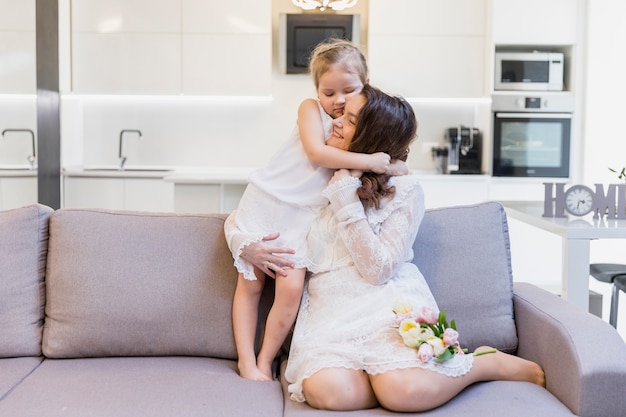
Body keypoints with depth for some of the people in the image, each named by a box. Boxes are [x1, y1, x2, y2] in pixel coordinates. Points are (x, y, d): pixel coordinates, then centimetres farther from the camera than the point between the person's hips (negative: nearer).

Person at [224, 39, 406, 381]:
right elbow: (316, 152, -23)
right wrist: (369, 161, -26)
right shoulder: (311, 109, -8)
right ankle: (246, 361, 15)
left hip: (302, 218, 2)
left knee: (291, 288, -13)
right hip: (265, 202, -1)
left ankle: (265, 360, 6)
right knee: (249, 285, 3)